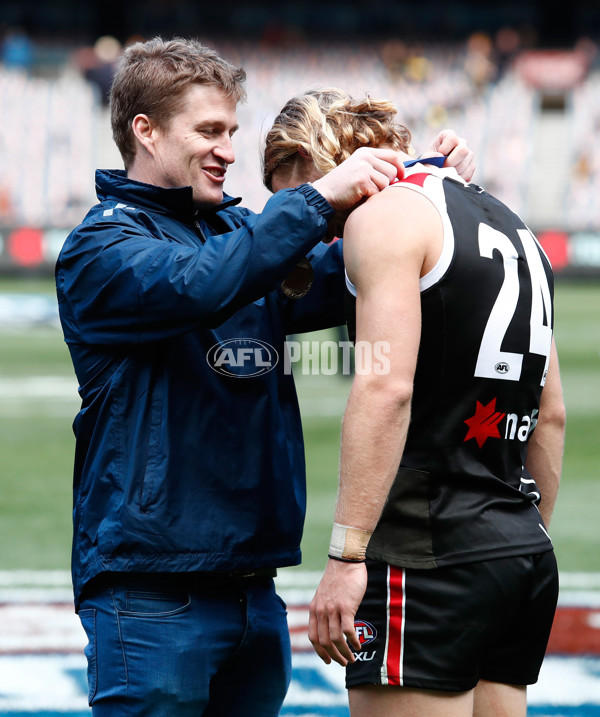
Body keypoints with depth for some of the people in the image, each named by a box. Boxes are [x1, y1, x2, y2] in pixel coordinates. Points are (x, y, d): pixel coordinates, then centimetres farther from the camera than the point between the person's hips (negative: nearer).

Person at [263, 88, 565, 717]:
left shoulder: (383, 214, -6)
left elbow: (386, 388, -18)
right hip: (525, 557, 9)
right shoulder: (507, 223, 21)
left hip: (429, 560, -9)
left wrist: (346, 553, -20)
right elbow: (551, 414, 23)